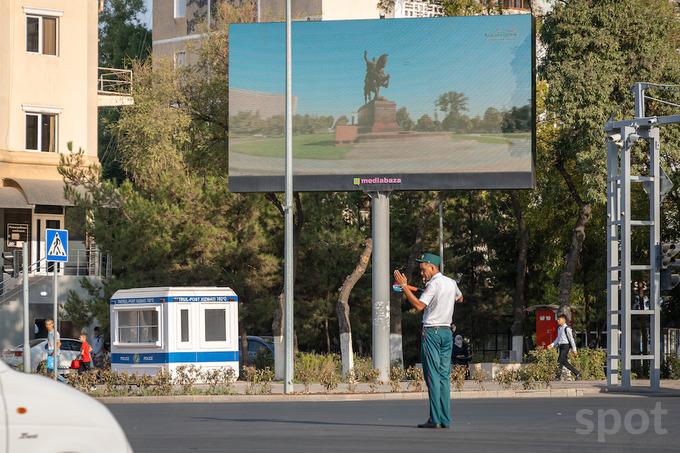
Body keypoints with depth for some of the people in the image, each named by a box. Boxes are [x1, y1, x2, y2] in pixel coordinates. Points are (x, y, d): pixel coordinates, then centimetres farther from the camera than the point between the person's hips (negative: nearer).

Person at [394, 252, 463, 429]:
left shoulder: (433, 284, -12)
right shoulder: (451, 283, 12)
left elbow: (419, 306, -20)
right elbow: (460, 298, 34)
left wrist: (404, 286, -17)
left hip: (432, 331, -7)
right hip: (447, 331, 7)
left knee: (433, 376, -7)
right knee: (444, 376, 7)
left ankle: (435, 419, -12)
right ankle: (446, 419, 4)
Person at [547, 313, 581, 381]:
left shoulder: (567, 329, -10)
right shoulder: (559, 328, 15)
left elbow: (571, 339, -9)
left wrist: (574, 349, -8)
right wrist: (552, 345, 13)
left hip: (565, 346, -9)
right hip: (561, 346, 9)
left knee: (560, 361, -13)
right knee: (564, 362, 10)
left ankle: (558, 376, -7)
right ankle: (577, 373, 20)